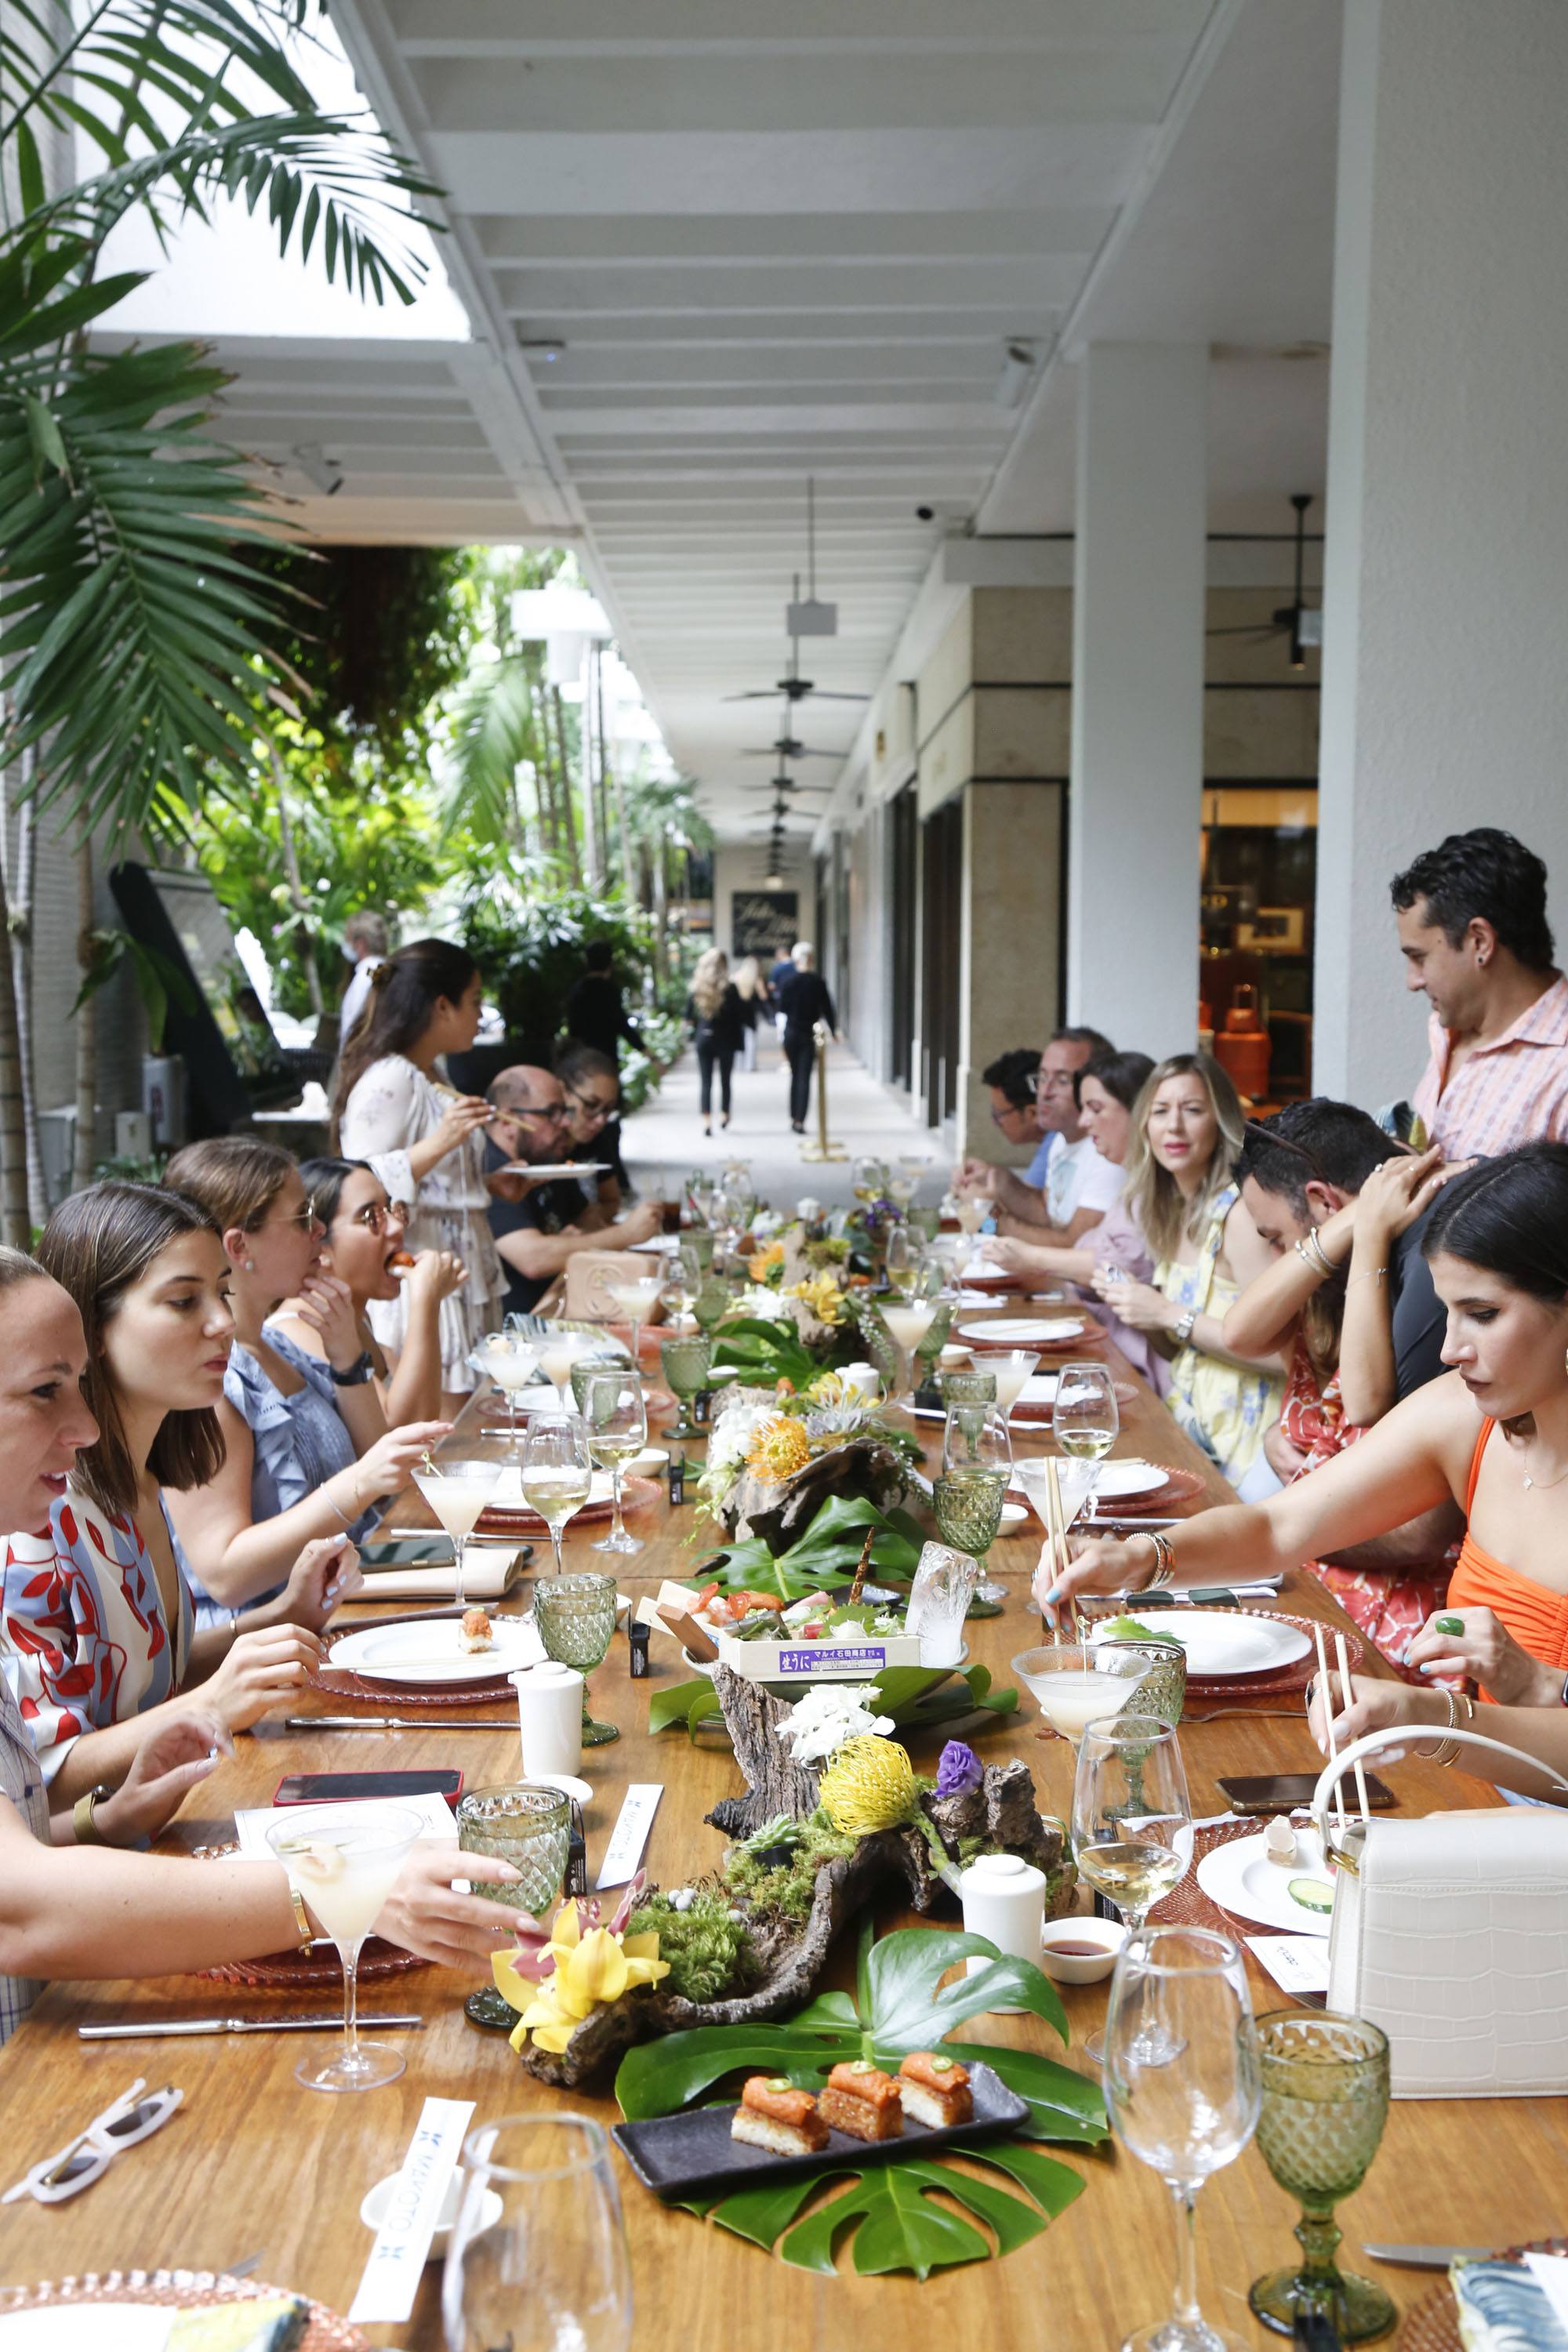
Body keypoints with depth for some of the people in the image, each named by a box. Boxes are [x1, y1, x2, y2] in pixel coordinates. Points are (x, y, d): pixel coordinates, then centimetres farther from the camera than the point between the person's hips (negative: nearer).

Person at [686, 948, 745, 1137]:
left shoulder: (697, 988, -4)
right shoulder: (730, 988, -11)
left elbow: (689, 1016, 2)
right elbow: (739, 1016, -9)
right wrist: (738, 1040, 1)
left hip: (703, 1038, 1)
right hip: (725, 1040, -1)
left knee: (706, 1082, 3)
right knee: (725, 1080, 15)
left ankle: (706, 1121, -8)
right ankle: (724, 1115, 27)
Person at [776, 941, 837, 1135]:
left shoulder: (789, 981, -4)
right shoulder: (818, 982, -8)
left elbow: (783, 1006, -1)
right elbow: (827, 1008, -3)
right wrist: (834, 1030, 8)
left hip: (791, 1033, 2)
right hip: (809, 1035, -2)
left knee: (795, 1075, 17)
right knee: (805, 1078, -2)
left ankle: (794, 1117, 20)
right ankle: (800, 1121, -11)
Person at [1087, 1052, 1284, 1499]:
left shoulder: (1238, 1210, -17)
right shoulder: (1171, 1211, 9)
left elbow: (1280, 1352, -24)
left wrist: (1168, 1315, -20)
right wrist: (1131, 1300, -1)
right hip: (1187, 1416, 8)